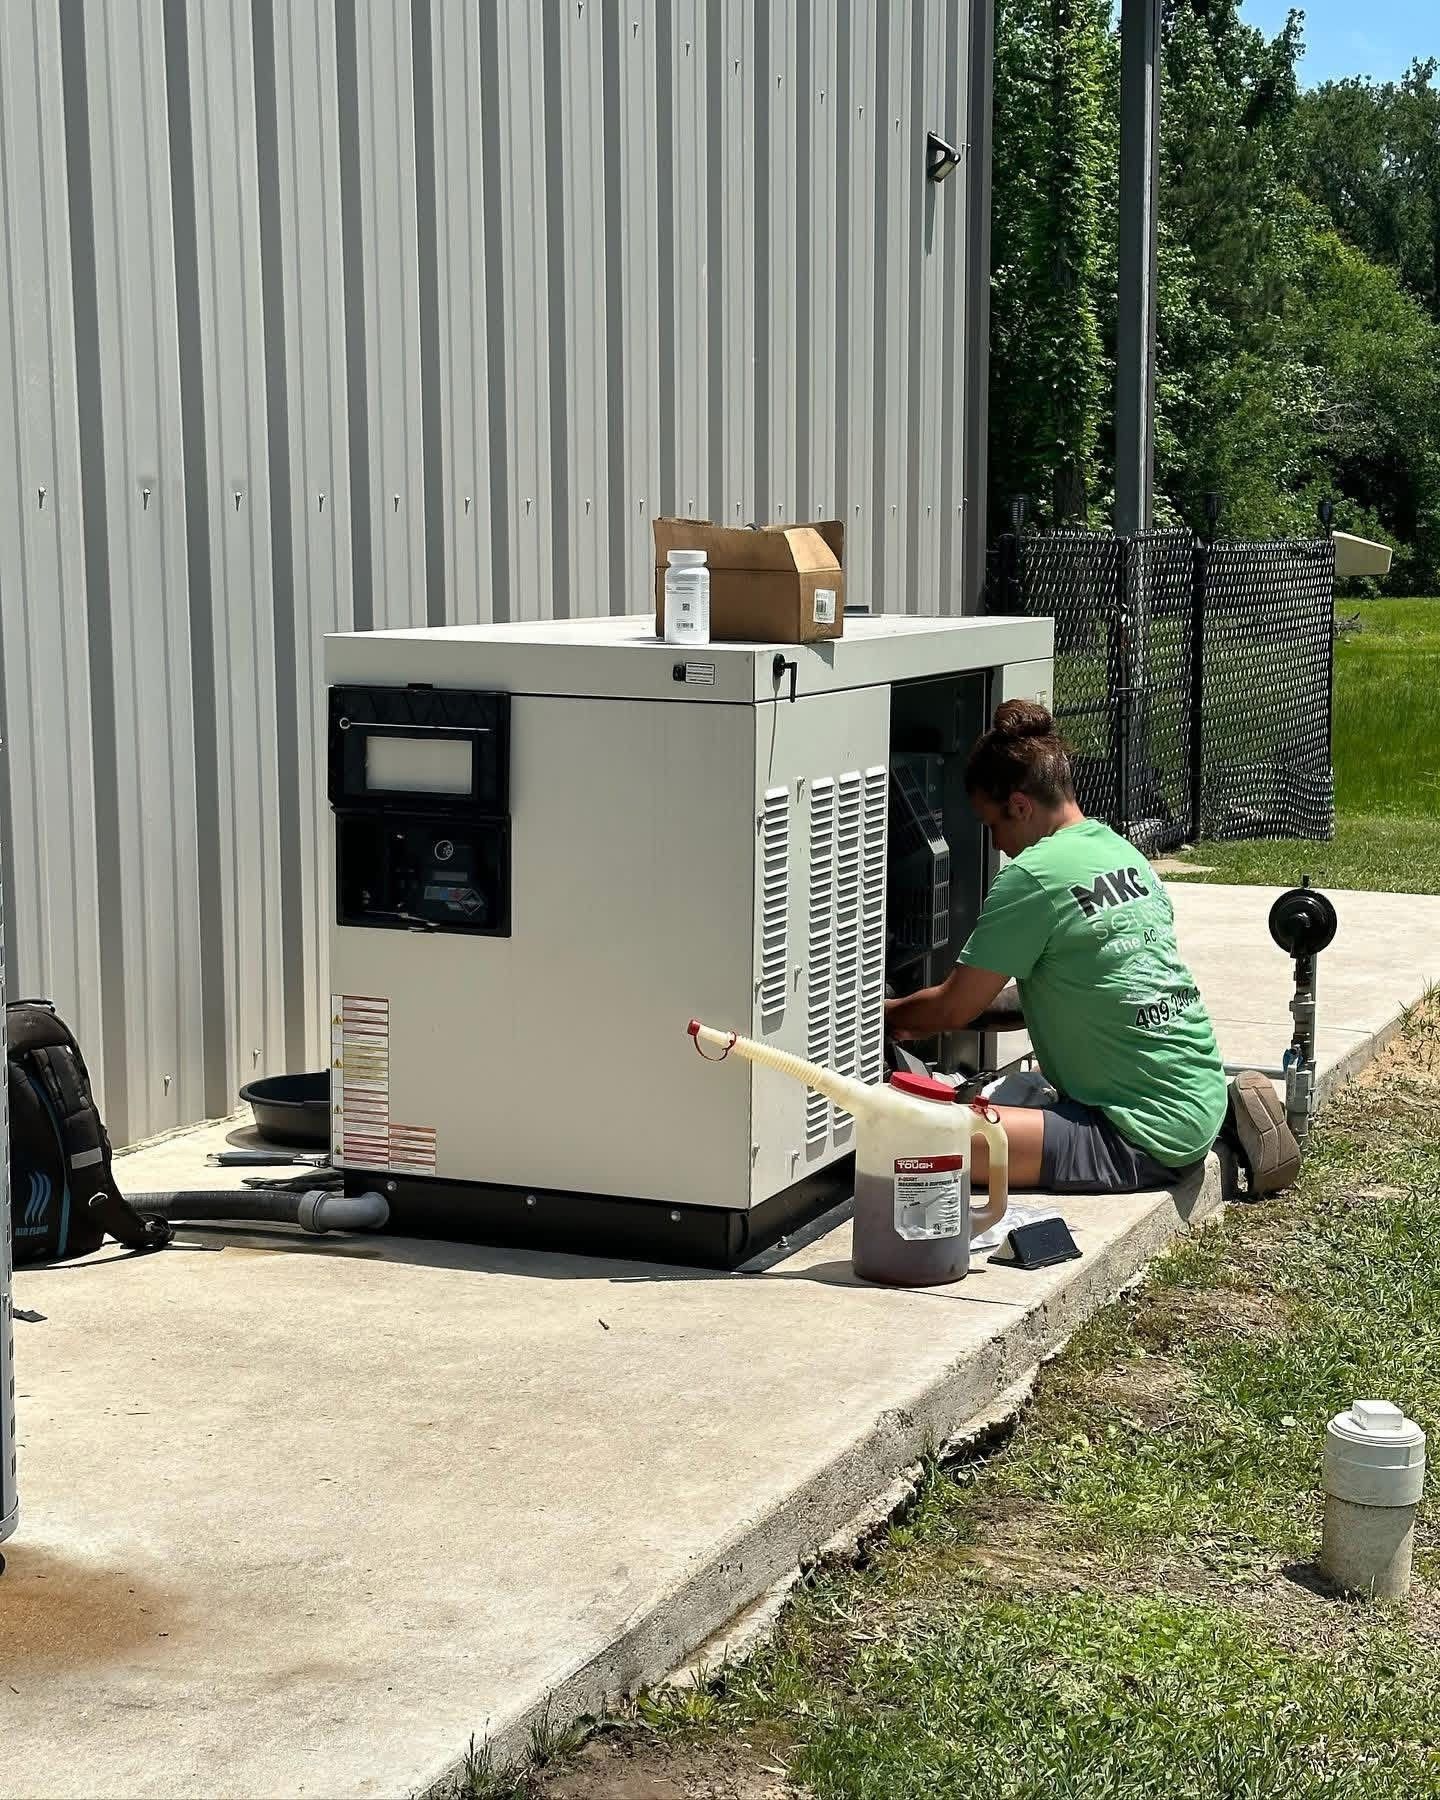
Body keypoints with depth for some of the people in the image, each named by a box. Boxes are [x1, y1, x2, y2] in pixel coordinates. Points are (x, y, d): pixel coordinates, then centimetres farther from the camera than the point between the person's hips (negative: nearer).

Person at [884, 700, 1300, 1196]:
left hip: (1147, 1136, -10)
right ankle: (1228, 1115, 13)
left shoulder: (1031, 877, -14)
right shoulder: (1122, 852, 12)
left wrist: (885, 1013, 14)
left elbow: (953, 1009, -8)